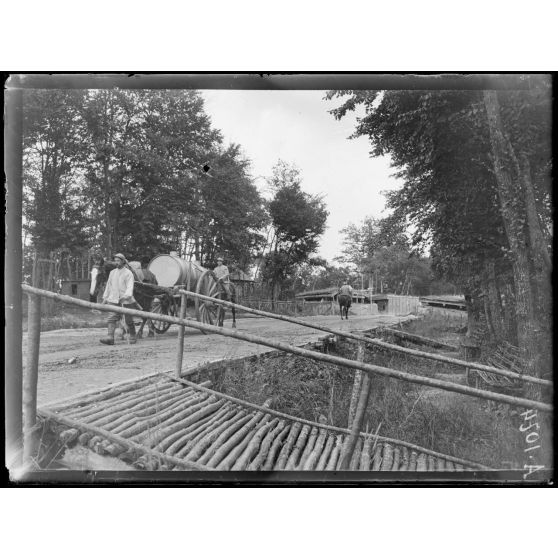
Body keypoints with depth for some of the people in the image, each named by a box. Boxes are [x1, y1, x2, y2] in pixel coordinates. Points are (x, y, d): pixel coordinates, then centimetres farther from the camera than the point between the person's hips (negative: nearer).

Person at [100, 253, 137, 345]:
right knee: (112, 318, -11)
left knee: (129, 320, 4)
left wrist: (126, 295, -33)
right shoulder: (112, 273, 14)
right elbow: (108, 286, 21)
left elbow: (130, 286, -15)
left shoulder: (128, 273, -3)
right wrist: (105, 297, 19)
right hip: (114, 300, 4)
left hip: (126, 300, -4)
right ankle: (110, 337, -19)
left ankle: (132, 336, 21)